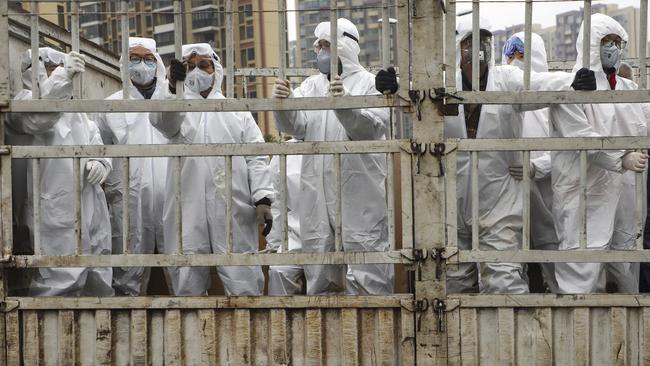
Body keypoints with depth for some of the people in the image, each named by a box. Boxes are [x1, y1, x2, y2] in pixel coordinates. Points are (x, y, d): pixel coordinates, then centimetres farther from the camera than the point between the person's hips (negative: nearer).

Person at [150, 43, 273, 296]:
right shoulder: (176, 110, 16)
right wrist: (174, 90, -31)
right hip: (188, 210, 0)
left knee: (243, 282, -4)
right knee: (188, 283, 3)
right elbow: (163, 122, -10)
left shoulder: (238, 111, 18)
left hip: (234, 210, 0)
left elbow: (256, 158, 10)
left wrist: (262, 198, -6)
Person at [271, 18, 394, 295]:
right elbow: (296, 124, -1)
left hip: (360, 195, -5)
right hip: (317, 196, 5)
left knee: (367, 281, -4)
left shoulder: (369, 83, 1)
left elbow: (371, 127, -15)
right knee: (319, 277, 13)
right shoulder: (311, 85, 14)